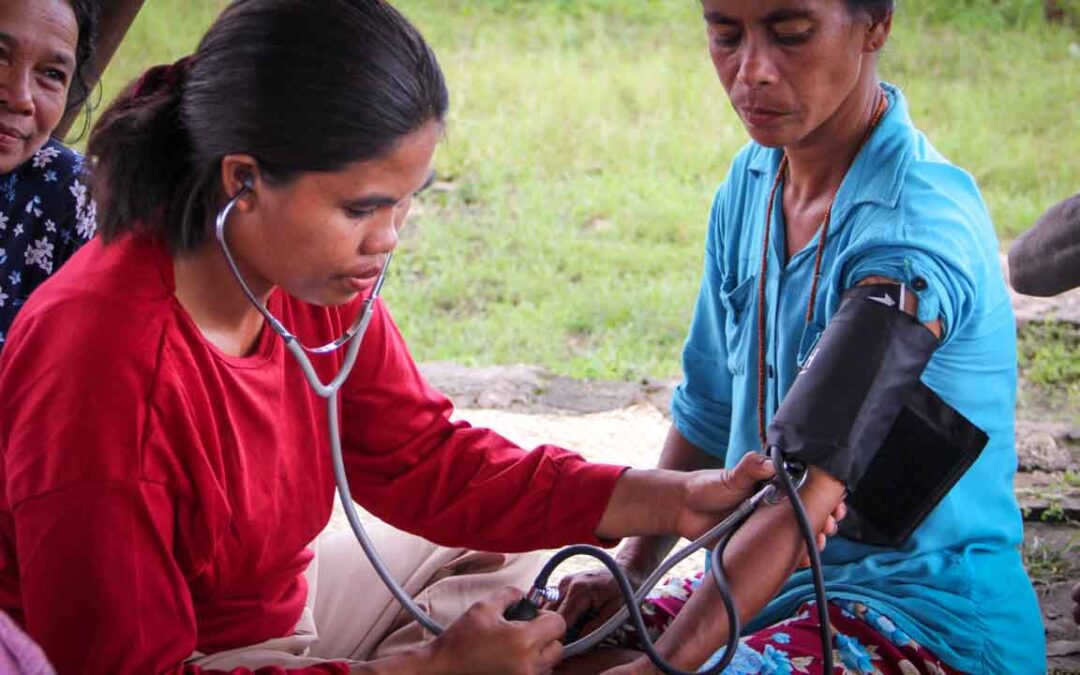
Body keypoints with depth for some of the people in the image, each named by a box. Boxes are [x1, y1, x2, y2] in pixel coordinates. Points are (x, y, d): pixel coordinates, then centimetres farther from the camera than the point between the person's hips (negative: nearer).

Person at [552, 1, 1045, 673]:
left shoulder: (912, 232, -23)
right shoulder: (753, 179, 3)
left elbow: (813, 491, -30)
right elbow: (708, 411, 12)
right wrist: (632, 567, 1)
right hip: (788, 585, 8)